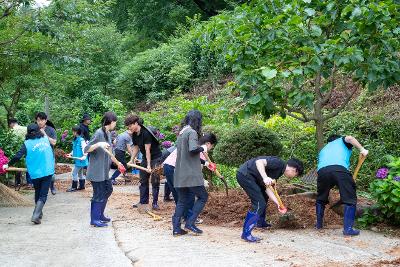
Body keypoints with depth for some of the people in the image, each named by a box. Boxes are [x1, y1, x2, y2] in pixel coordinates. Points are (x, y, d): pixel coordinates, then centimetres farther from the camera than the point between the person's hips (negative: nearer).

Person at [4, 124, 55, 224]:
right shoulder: (46, 139, 5)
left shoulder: (27, 143, -5)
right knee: (43, 195, 0)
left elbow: (17, 156, -11)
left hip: (35, 173, 0)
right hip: (47, 172, 0)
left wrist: (8, 165, 0)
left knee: (37, 194, 20)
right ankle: (36, 216, -14)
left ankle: (39, 213, 32)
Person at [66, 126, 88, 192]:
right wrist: (71, 154, 18)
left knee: (74, 173, -4)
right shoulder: (75, 140, 9)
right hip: (77, 160, 9)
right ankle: (82, 186, 26)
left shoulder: (81, 140, -19)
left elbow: (85, 148, -23)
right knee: (80, 173, 17)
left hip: (80, 160, -9)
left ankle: (74, 187, 4)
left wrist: (84, 156, -33)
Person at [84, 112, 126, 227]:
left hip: (104, 170, 10)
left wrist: (117, 163, 25)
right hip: (96, 171, -10)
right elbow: (86, 149, -19)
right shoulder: (99, 133, -17)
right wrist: (98, 144, -33)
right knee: (98, 195, -2)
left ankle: (100, 215, 29)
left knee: (108, 190, 17)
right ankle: (94, 220, 9)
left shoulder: (108, 134, 9)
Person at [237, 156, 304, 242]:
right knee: (259, 203, -12)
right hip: (244, 174, -11)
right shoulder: (279, 163, -14)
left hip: (250, 176, 11)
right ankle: (246, 234, -8)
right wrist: (265, 178, -38)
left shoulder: (279, 171, 14)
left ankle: (260, 222, 45)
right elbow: (259, 162, -27)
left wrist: (278, 203, 4)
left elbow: (268, 188, 10)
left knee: (264, 196, 27)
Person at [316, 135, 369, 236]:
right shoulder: (342, 140, 33)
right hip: (340, 169, -4)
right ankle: (348, 228, 0)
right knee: (350, 200, 6)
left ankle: (319, 224, 34)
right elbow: (349, 138, 7)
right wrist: (362, 149, 11)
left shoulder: (323, 150, 43)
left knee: (320, 199, 26)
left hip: (322, 170, 4)